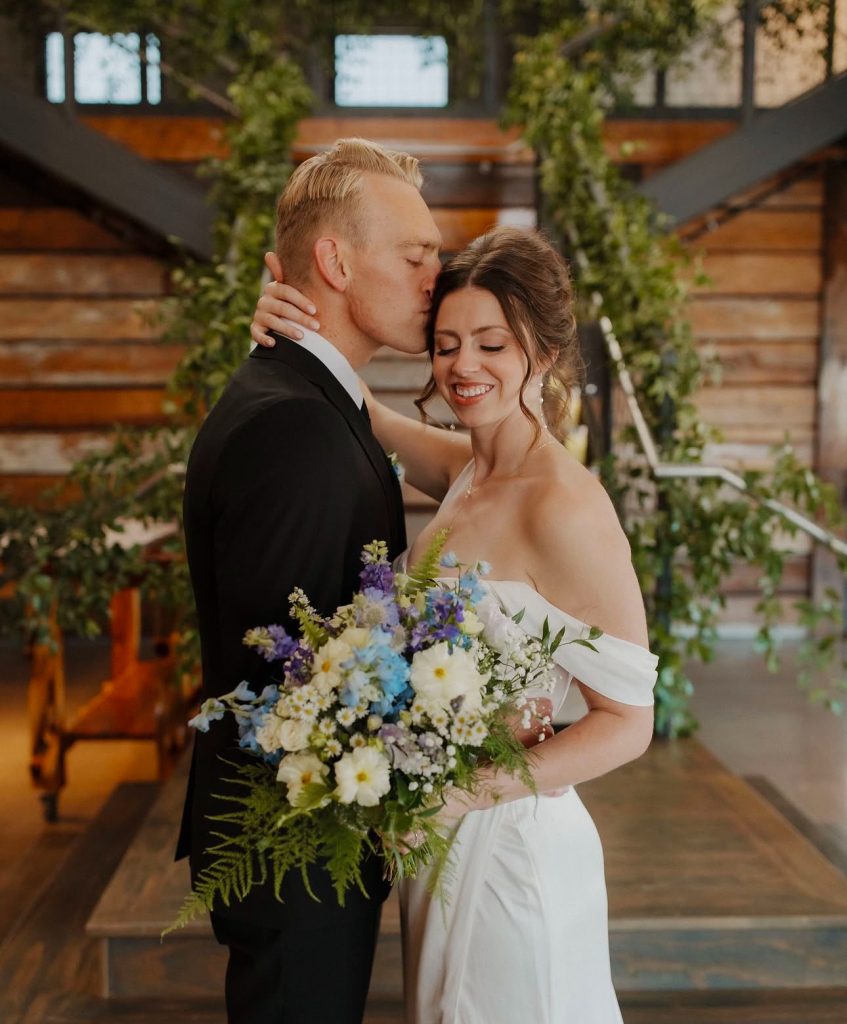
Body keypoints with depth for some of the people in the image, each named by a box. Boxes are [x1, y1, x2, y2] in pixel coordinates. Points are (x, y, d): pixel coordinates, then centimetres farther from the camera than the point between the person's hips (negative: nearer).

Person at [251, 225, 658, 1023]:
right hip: (441, 837, 7)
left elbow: (627, 721, -19)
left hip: (509, 843, -7)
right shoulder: (464, 470, 1)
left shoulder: (566, 508, -22)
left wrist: (469, 792, -27)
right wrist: (296, 323, -6)